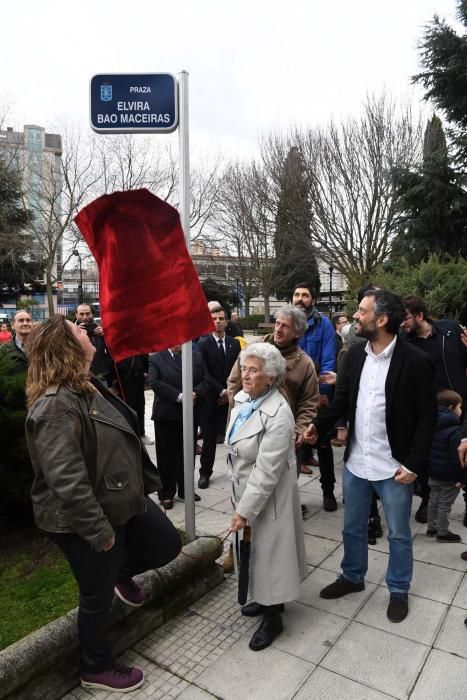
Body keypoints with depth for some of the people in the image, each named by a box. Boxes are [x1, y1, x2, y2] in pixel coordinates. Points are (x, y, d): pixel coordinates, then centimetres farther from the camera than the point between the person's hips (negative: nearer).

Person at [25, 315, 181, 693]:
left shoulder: (88, 387, 3)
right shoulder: (56, 406, -29)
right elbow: (66, 481, -32)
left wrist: (128, 502, 22)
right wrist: (99, 530, -23)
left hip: (120, 502, 9)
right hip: (86, 520, -9)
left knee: (168, 545, 16)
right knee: (98, 596, 13)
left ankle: (121, 572, 44)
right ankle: (96, 669, 40)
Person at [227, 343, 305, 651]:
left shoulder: (278, 414, -27)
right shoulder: (242, 399, -3)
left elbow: (266, 471, -26)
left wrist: (244, 510, -21)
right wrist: (236, 493, 13)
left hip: (268, 496, -8)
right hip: (245, 489, 8)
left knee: (270, 550, 9)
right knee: (253, 548, 22)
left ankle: (273, 618, 31)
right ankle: (264, 598, 46)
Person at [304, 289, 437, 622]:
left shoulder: (416, 361, -17)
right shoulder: (355, 353, -1)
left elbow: (427, 417, -13)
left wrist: (414, 464, -15)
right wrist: (319, 424, -8)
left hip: (394, 467, -4)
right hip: (356, 462, 5)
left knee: (398, 534, 17)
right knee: (353, 528, 21)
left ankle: (399, 590, 39)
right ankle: (352, 577, 45)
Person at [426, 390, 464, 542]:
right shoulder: (453, 430, -22)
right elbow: (457, 457, -22)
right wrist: (461, 477, -13)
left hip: (433, 472, 8)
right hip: (448, 476, -8)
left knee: (433, 500, 18)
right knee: (445, 504, 5)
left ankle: (431, 528, 30)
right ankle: (442, 533, 17)